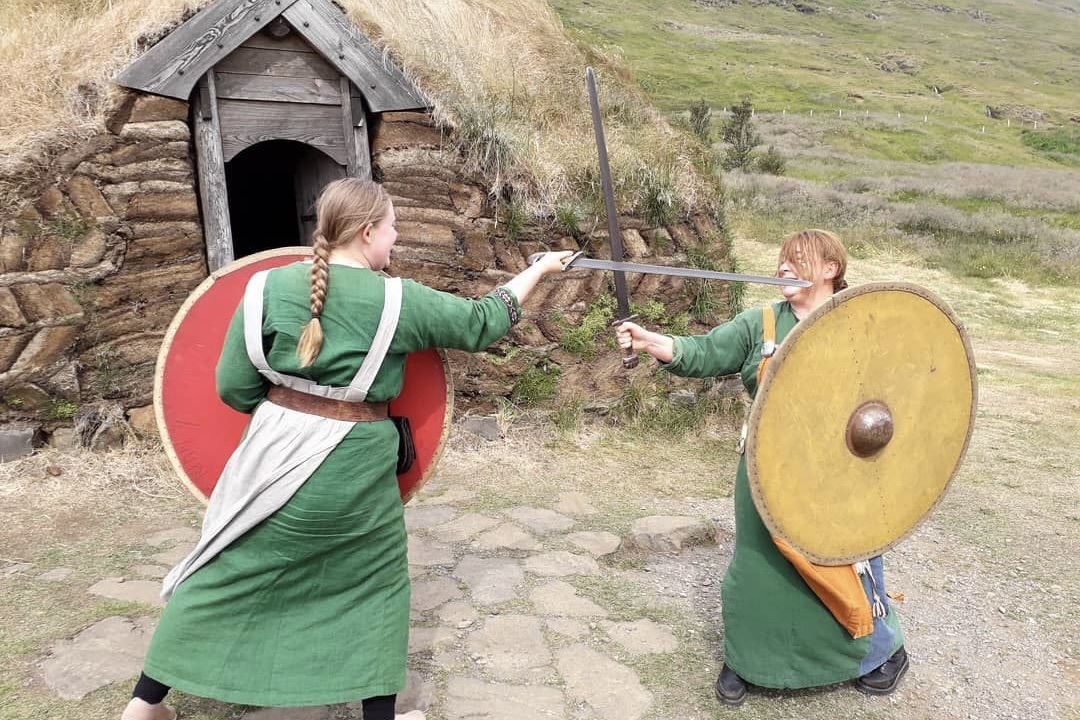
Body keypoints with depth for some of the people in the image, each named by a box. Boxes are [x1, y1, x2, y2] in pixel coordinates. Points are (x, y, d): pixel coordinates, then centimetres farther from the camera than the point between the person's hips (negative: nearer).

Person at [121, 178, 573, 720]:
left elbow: (233, 386, -2)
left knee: (226, 574, 16)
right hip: (353, 470, -2)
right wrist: (538, 270, 17)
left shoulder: (271, 285, -4)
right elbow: (481, 323, 4)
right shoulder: (398, 299, -8)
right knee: (377, 581, 17)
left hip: (276, 454, 3)